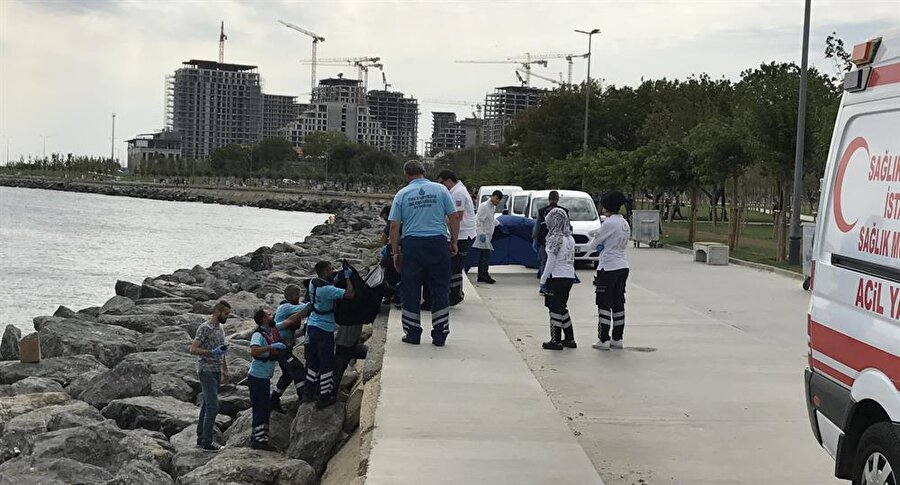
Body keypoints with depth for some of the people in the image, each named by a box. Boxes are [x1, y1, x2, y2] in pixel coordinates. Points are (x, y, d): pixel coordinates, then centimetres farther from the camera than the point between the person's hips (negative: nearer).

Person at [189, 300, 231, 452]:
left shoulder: (220, 328, 14)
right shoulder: (204, 329, -13)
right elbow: (193, 349, -18)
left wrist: (225, 371, 23)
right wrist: (212, 352, -26)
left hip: (216, 372, 9)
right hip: (206, 372, -9)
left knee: (207, 406, 12)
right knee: (213, 407, -12)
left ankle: (201, 438, 18)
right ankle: (207, 442, -7)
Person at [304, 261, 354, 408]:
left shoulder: (313, 283, 2)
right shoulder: (327, 289, -24)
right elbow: (349, 294, -28)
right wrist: (347, 277, -16)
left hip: (311, 325, 8)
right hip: (324, 329, -8)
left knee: (312, 361, 17)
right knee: (326, 363, 1)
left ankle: (309, 392, 24)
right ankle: (324, 398, 5)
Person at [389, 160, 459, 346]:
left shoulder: (402, 194, 3)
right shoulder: (441, 190, 3)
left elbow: (394, 226, 2)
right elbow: (454, 218, 2)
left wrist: (395, 252, 9)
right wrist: (454, 242, 12)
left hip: (412, 245, 0)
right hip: (438, 243, 0)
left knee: (410, 290, 9)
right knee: (440, 289, 7)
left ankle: (412, 333, 11)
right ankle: (439, 335, 7)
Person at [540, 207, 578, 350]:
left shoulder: (555, 239, -14)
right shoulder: (570, 238, 9)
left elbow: (551, 261, -14)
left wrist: (543, 279, -7)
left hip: (557, 277, -8)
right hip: (569, 276, 8)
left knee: (555, 309, 0)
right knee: (562, 308, 17)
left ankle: (556, 341, 2)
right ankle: (570, 339, 20)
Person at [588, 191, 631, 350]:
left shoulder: (608, 223, -15)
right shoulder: (625, 224, 10)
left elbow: (594, 244, -8)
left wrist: (593, 238, 17)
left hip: (608, 267, -8)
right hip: (623, 266, 8)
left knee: (604, 303, -2)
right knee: (618, 303, 12)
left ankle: (603, 340, -3)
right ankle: (618, 339, 16)